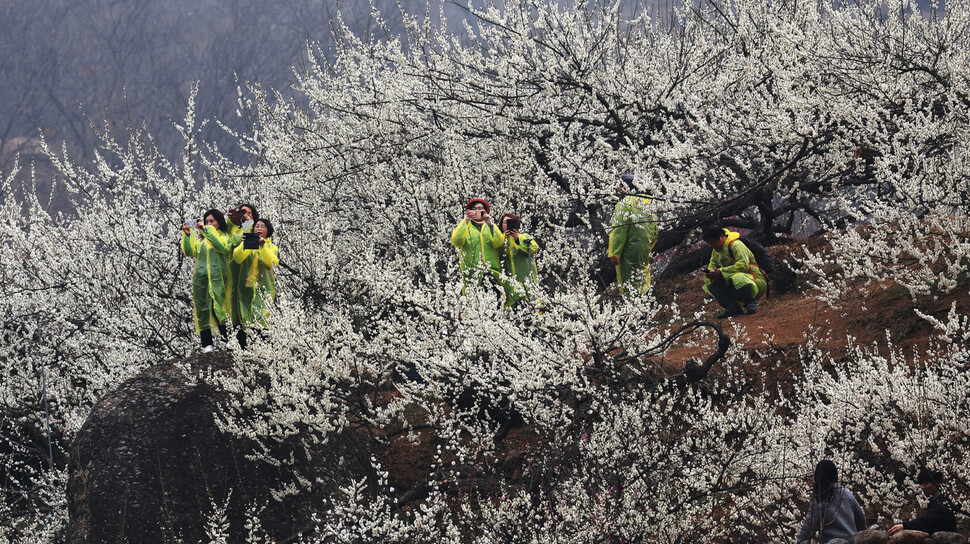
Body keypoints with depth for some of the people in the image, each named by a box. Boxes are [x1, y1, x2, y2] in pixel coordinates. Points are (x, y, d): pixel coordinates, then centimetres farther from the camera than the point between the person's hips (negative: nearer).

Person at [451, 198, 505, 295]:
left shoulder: (491, 226, 19)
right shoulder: (465, 226, 15)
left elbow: (499, 242, -1)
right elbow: (456, 242, -7)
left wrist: (490, 225, -13)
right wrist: (465, 222, -11)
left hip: (491, 271, 2)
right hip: (471, 271, -2)